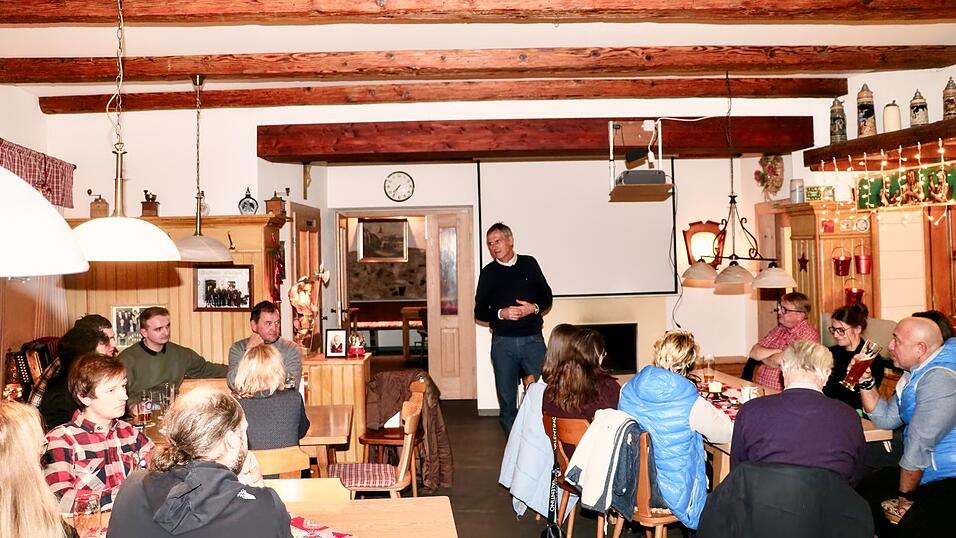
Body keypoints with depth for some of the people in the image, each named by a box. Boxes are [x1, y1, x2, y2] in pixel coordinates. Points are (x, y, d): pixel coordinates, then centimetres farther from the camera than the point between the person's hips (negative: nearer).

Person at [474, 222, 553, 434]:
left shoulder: (529, 264, 7)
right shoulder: (488, 272, 6)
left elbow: (547, 297, 11)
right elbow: (479, 312, 6)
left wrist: (534, 308, -9)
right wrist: (501, 314, -12)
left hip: (533, 339, 0)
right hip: (503, 342, 0)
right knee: (507, 398, 5)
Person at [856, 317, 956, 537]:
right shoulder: (917, 373, 10)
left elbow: (919, 444, -20)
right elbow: (886, 418, 16)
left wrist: (904, 496, -10)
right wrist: (865, 382, 2)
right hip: (924, 473, 10)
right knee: (866, 490, 14)